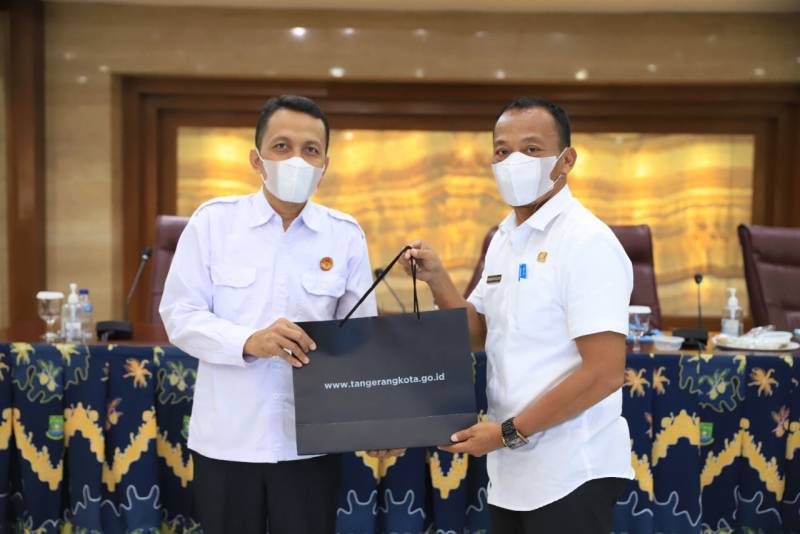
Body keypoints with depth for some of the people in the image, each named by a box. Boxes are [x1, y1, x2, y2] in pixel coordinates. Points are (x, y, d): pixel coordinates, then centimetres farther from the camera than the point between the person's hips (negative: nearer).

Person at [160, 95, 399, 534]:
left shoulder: (345, 234, 1)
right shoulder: (213, 220, -2)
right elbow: (179, 315, -4)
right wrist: (248, 341, -22)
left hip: (310, 440, 1)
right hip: (226, 438, 0)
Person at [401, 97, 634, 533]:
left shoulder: (587, 242, -16)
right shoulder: (503, 239, 9)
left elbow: (604, 373, -21)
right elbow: (477, 336, 15)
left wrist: (508, 432, -17)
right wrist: (436, 279, -1)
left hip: (568, 474, -7)